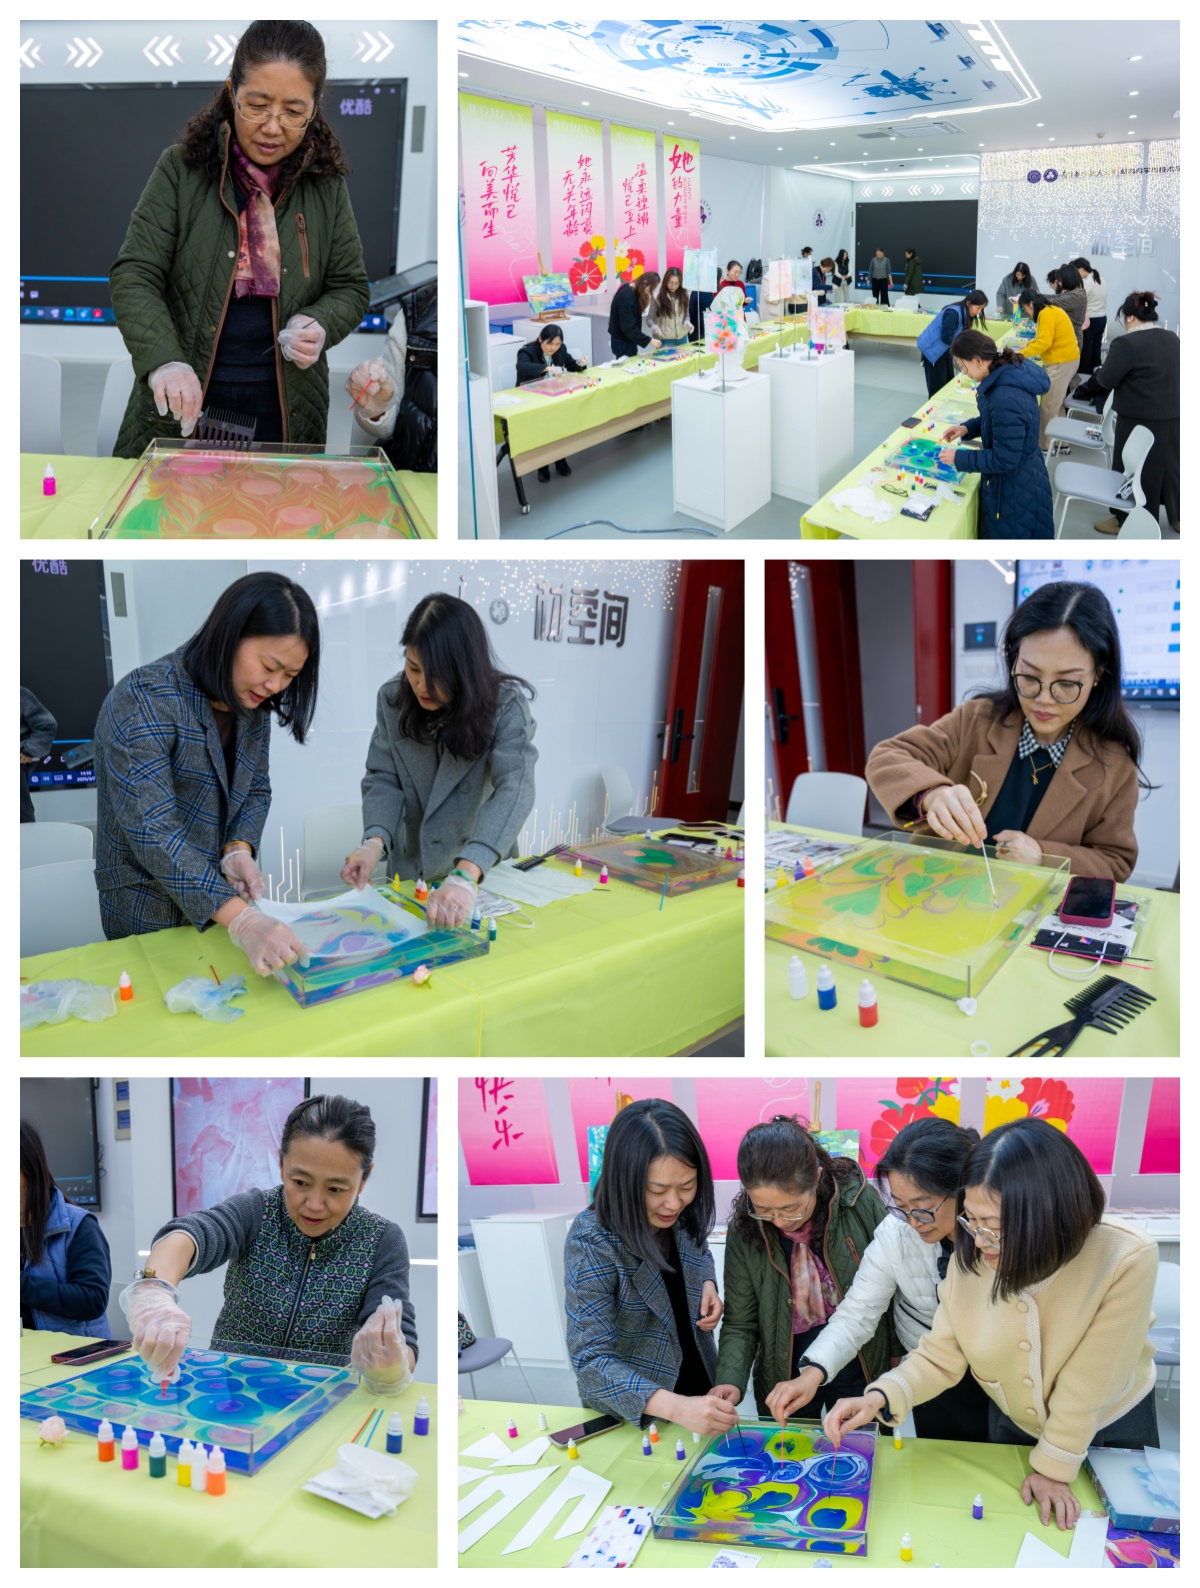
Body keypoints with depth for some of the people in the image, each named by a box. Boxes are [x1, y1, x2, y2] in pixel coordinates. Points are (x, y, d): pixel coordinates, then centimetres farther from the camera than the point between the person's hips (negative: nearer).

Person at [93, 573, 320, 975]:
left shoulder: (254, 703, -3)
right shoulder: (144, 701, -26)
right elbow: (153, 832, -32)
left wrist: (239, 850, -16)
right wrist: (242, 921, -42)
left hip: (221, 894, 6)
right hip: (149, 909, -6)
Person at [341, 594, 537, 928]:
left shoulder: (506, 704, -17)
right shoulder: (392, 699, -4)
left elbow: (513, 789, -30)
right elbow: (383, 780, -3)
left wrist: (465, 876, -45)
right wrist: (374, 842, -26)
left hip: (483, 872, -3)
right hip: (410, 872, 3)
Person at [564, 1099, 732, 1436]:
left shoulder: (683, 1217, -13)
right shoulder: (592, 1243, -29)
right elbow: (591, 1361, -31)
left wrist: (708, 1285, -12)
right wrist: (675, 1407, -45)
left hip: (700, 1382, 5)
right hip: (631, 1417, -5)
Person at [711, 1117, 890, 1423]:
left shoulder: (861, 1202, -20)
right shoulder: (744, 1229, -17)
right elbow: (740, 1323, -10)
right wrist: (730, 1381, -26)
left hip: (859, 1374, 0)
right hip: (783, 1378, 1)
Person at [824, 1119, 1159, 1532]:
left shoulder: (1125, 1260, -39)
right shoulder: (972, 1256, -28)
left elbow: (1088, 1384, -28)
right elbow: (941, 1357, -18)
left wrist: (1054, 1467, -18)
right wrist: (880, 1397, -35)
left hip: (1111, 1424, -2)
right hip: (1012, 1421, 2)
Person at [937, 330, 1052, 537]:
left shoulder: (1006, 399, -36)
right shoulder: (1011, 372, -5)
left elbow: (1004, 460, -28)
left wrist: (959, 458, -18)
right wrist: (968, 428, 3)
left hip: (1015, 487, -10)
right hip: (1022, 474, 10)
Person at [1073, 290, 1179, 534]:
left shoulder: (1127, 344, -19)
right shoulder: (1173, 339, 6)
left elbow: (1106, 380, -14)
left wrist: (1102, 368, 8)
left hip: (1140, 419, -7)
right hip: (1172, 416, 7)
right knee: (1171, 465, 18)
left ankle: (1127, 521, 18)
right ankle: (1177, 517, 28)